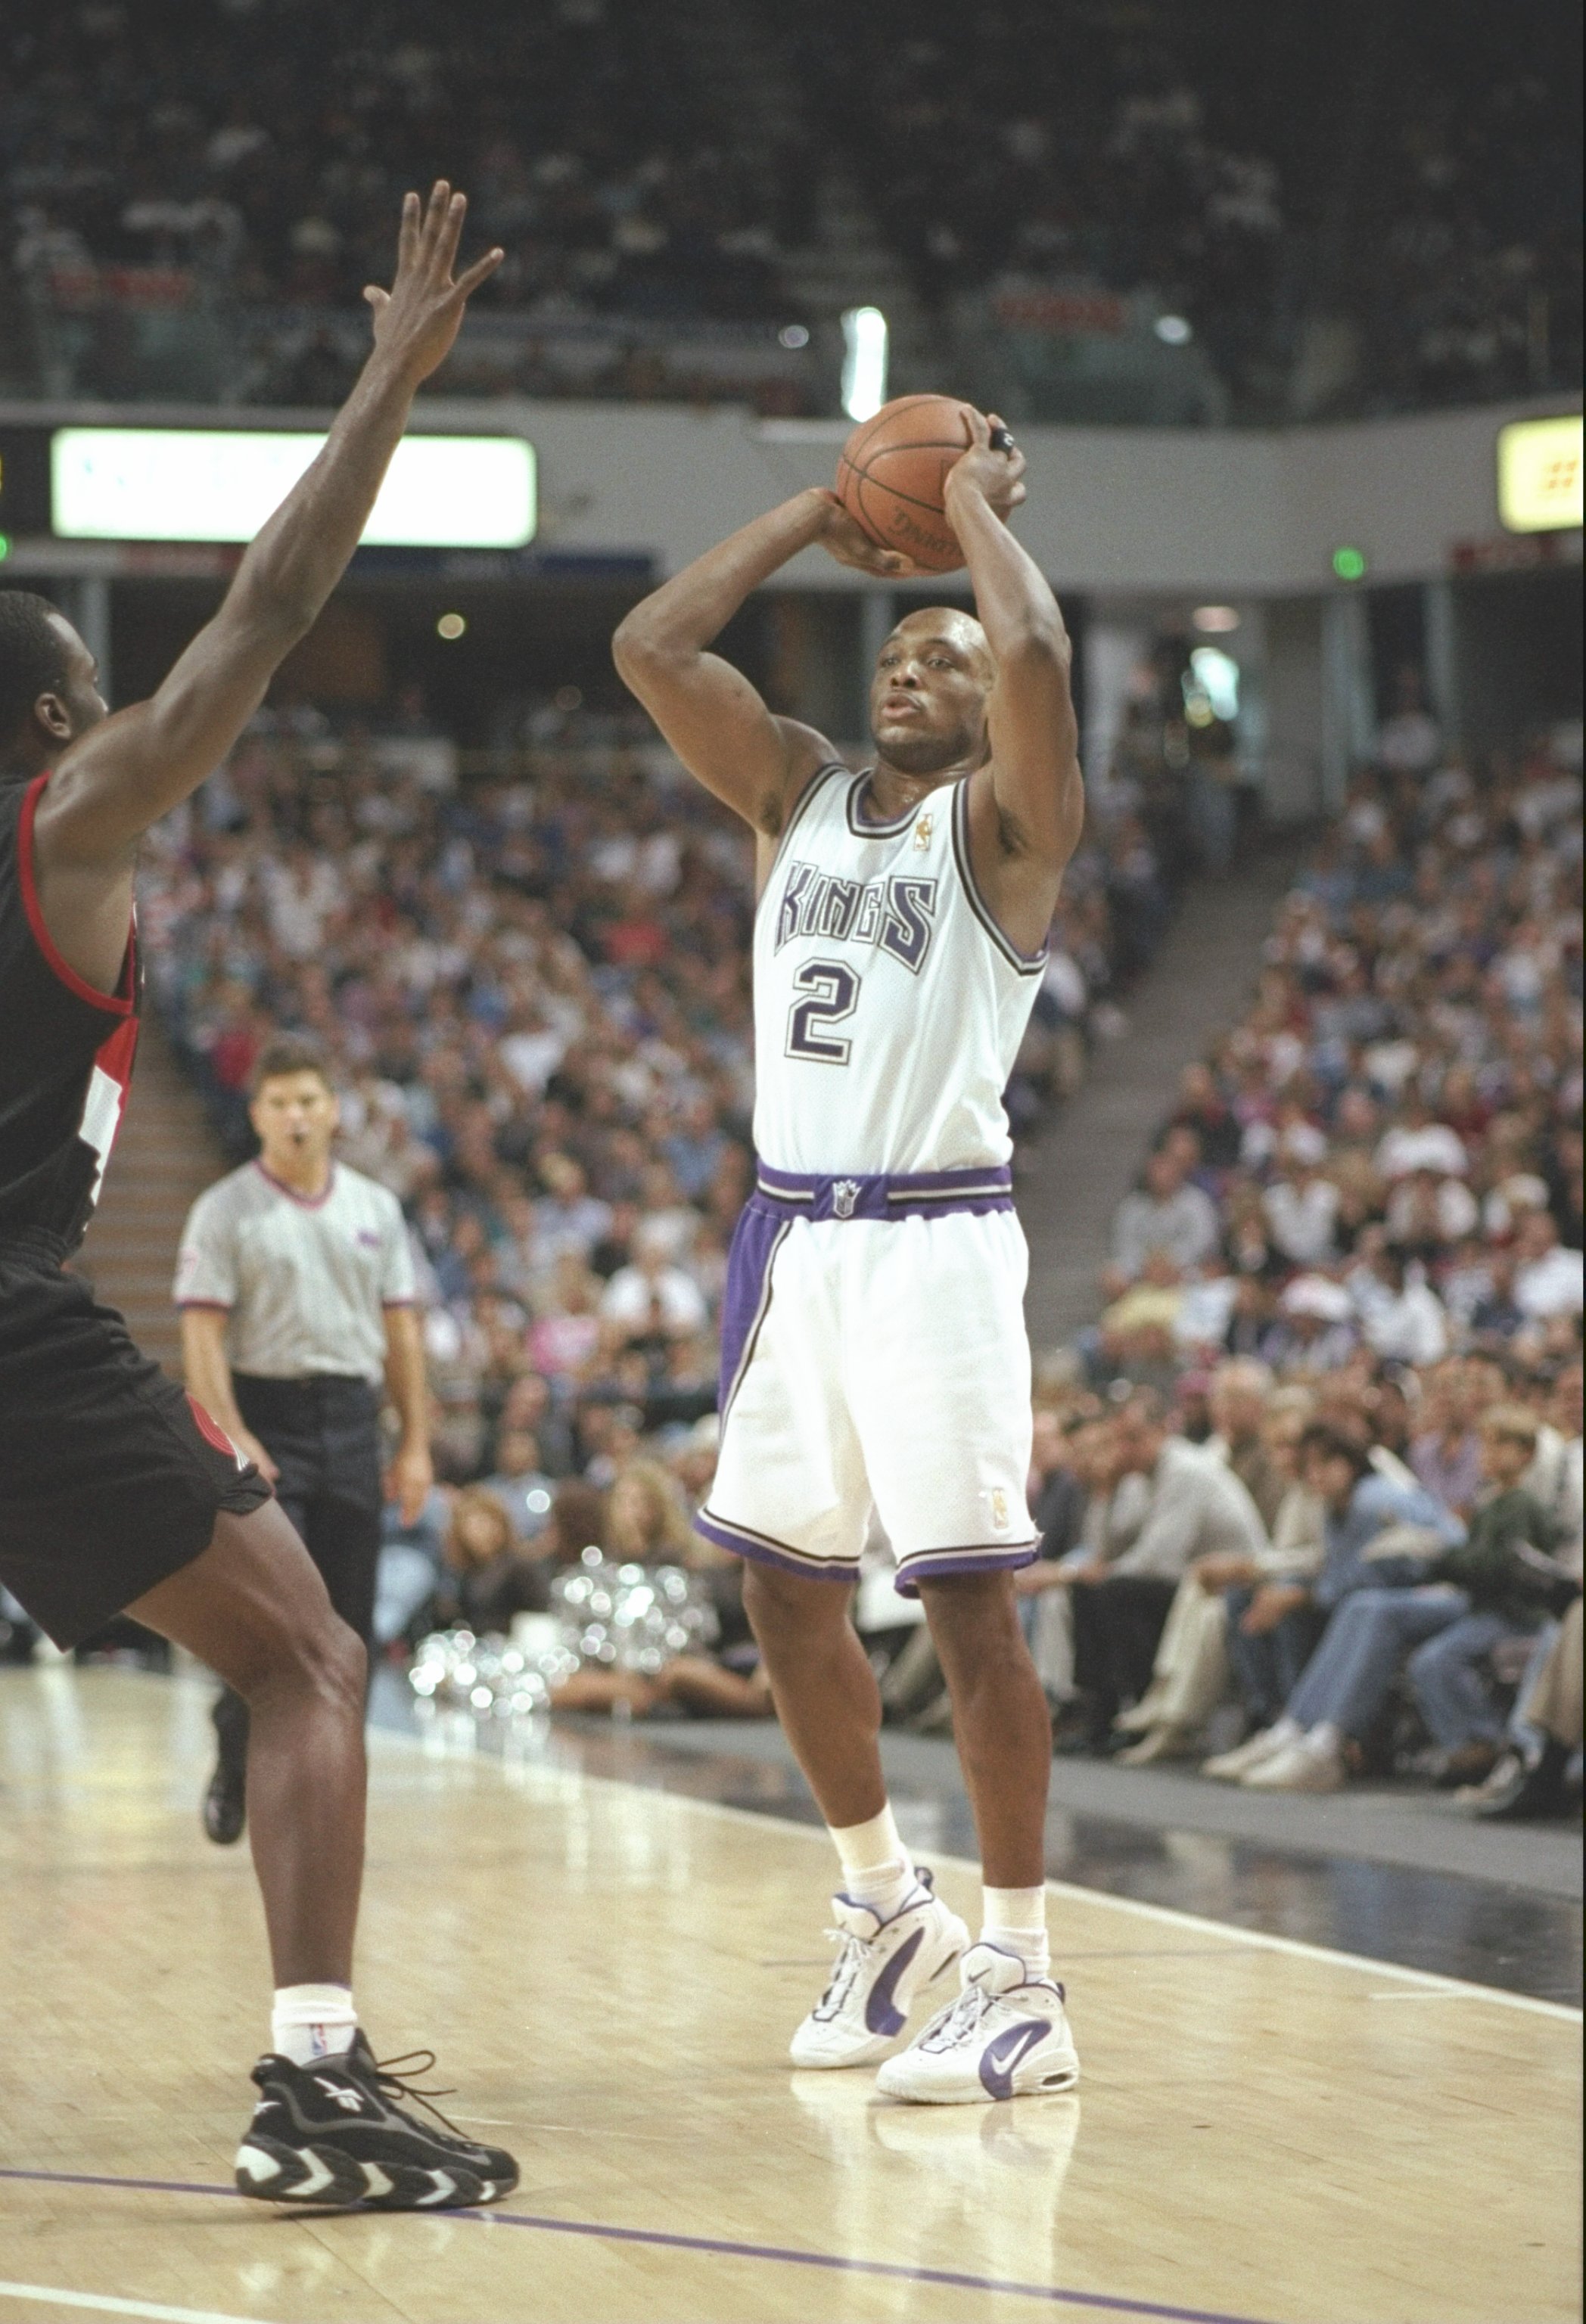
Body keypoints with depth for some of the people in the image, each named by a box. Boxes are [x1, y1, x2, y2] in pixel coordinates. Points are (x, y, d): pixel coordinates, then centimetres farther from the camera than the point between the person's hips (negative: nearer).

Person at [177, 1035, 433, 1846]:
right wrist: (234, 1438, -17)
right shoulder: (225, 1212, -1)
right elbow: (202, 1333, -7)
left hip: (353, 1417, 4)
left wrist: (415, 1445, 7)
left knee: (347, 1620, 3)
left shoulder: (376, 1209, 11)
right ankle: (234, 1770, 9)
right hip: (267, 1417, -4)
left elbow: (401, 1330, 13)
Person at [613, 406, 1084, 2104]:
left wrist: (975, 503, -5)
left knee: (966, 1596, -9)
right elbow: (651, 646, 7)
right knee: (787, 1589, 11)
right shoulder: (797, 794, 14)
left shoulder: (1002, 820, -2)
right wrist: (816, 517, 11)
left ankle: (1021, 1982, -5)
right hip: (792, 1238, 7)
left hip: (934, 1242, -6)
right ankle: (887, 1912, 29)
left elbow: (1036, 652, -22)